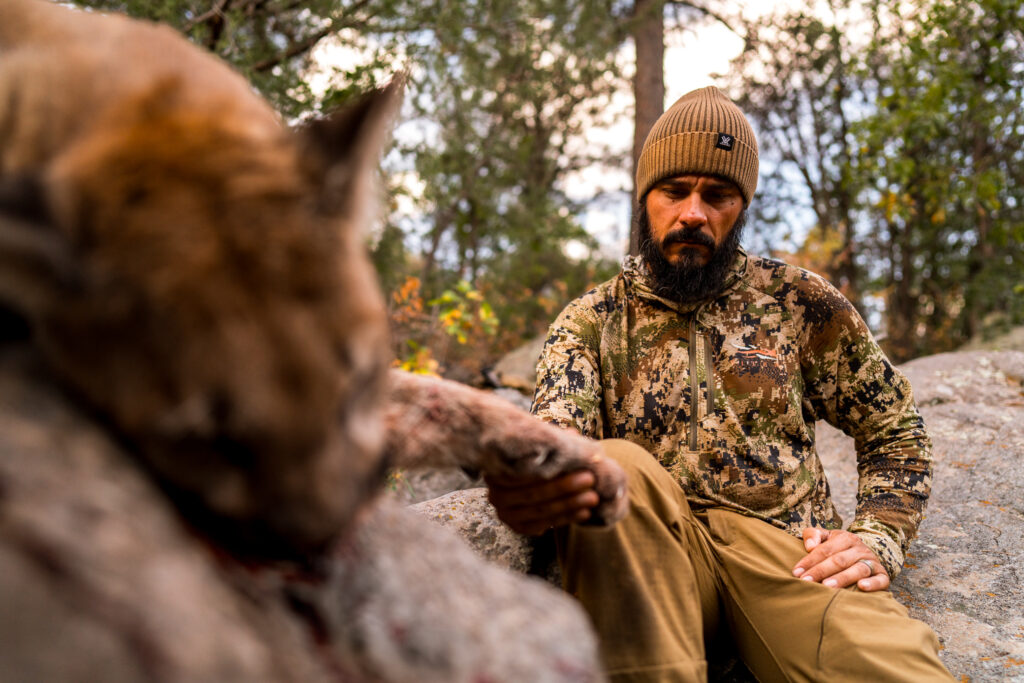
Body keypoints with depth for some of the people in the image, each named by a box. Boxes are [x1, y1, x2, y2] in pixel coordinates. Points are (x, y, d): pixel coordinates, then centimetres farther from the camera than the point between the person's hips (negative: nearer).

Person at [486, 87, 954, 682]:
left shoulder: (800, 301, 14)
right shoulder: (590, 321, 11)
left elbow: (897, 429, 19)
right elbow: (555, 428, -8)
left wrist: (878, 538, 0)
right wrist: (528, 482, -35)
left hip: (788, 546, -2)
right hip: (654, 549, 2)